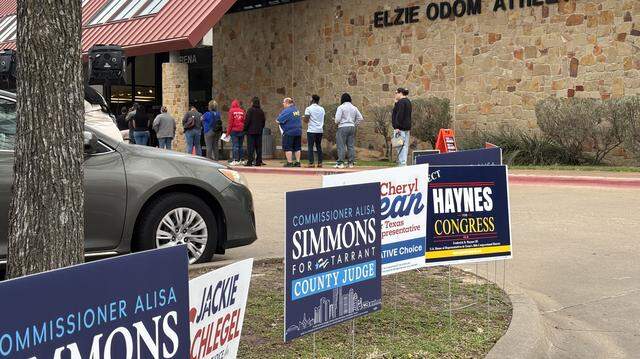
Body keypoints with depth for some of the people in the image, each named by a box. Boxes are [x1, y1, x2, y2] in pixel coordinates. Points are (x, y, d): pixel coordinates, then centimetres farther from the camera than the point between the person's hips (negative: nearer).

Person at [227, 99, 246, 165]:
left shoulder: (231, 111, -2)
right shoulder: (242, 111, 7)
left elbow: (230, 122, -4)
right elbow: (245, 121, 7)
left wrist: (228, 132, 0)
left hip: (234, 130, -3)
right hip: (241, 130, 4)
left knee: (235, 146, -4)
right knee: (240, 145, 10)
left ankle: (235, 160, -9)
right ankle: (240, 160, 10)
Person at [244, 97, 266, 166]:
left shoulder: (250, 110, -9)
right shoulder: (261, 111, 9)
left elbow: (247, 121, -11)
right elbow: (264, 121, 13)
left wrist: (245, 129, -4)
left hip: (251, 132, -5)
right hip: (259, 132, 5)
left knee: (251, 147, -5)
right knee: (259, 147, 7)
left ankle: (250, 161, -9)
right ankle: (258, 161, 7)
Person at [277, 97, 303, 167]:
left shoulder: (287, 111, -15)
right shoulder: (296, 110, 11)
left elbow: (278, 120, -17)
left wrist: (277, 120, 5)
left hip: (289, 132, -8)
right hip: (298, 131, 8)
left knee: (287, 148, -1)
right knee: (297, 148, 11)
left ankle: (289, 162, -3)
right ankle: (298, 162, 12)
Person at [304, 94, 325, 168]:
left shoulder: (309, 108, -8)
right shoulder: (322, 109, 10)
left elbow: (306, 120, -11)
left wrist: (305, 118, 9)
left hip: (311, 131, -5)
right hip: (320, 130, 5)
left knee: (310, 147, -2)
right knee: (319, 146, 12)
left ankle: (311, 163, -7)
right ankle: (320, 162, 10)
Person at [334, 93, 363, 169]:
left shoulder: (341, 107, -6)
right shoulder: (354, 108, 10)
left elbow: (337, 119, -12)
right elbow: (360, 118, 9)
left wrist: (337, 122, 9)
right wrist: (354, 124, 14)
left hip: (343, 127, -5)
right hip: (352, 127, 5)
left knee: (341, 146, -4)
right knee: (351, 146, 7)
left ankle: (340, 163, -7)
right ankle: (351, 163, 8)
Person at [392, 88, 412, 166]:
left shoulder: (401, 102, -14)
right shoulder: (408, 102, 18)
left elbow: (399, 115, -21)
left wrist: (397, 127, -22)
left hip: (400, 127, -10)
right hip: (407, 127, 10)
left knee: (401, 146, -10)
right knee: (405, 146, 10)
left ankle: (402, 164, -13)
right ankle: (404, 163, 14)